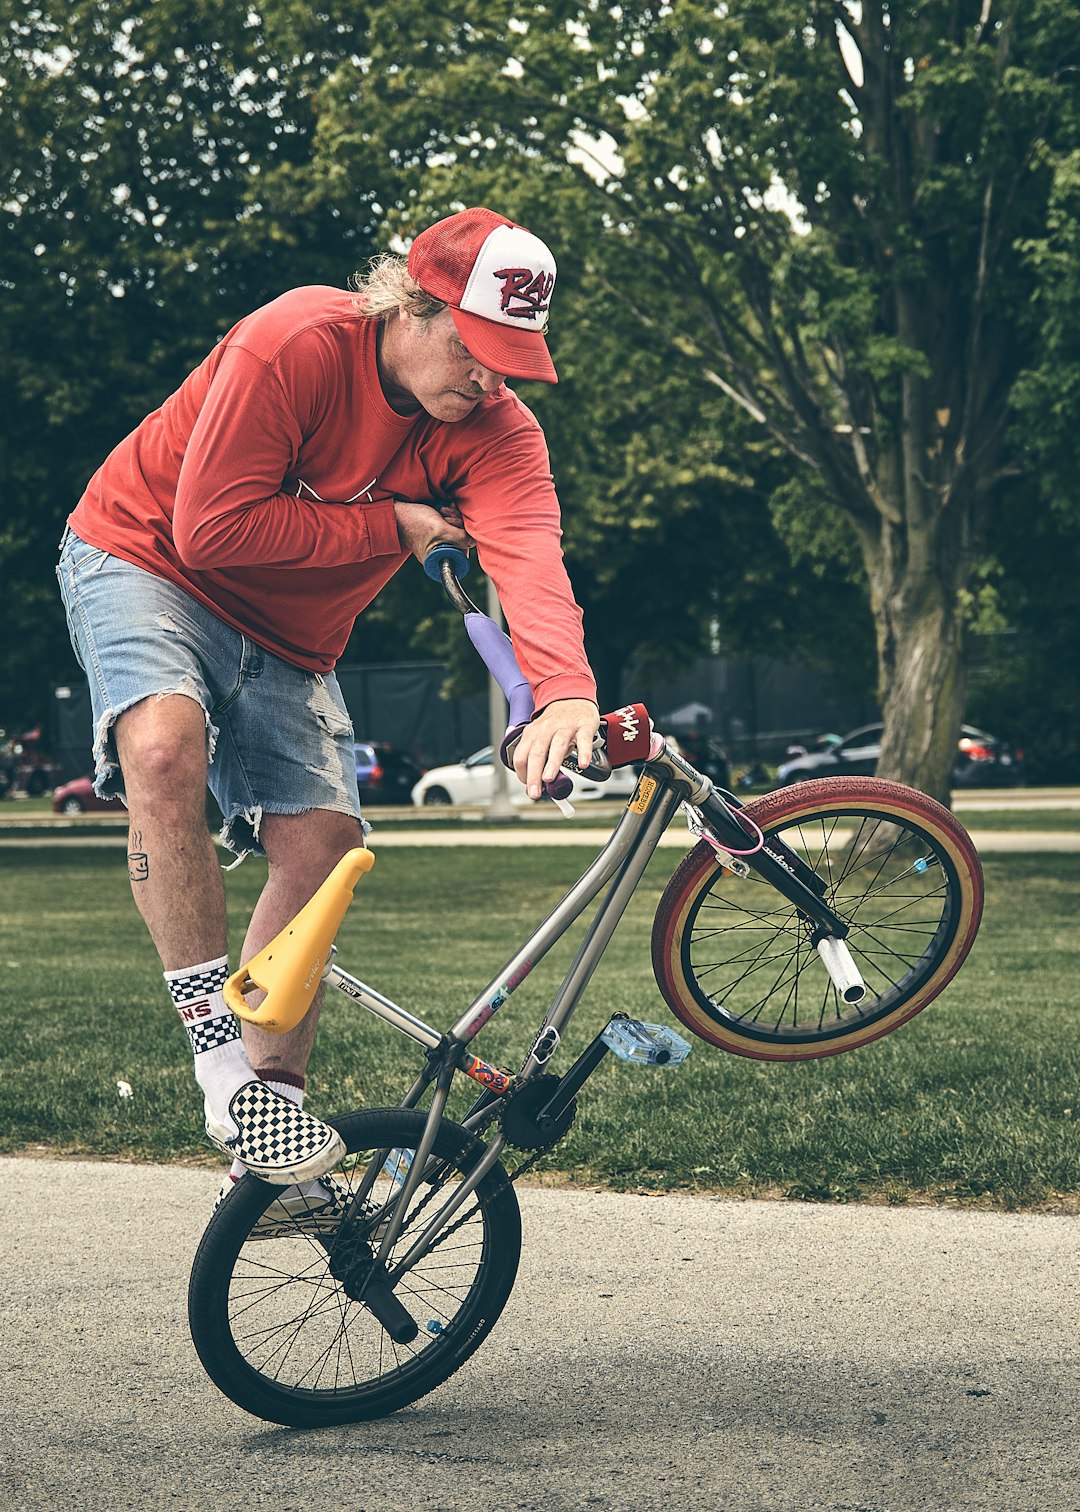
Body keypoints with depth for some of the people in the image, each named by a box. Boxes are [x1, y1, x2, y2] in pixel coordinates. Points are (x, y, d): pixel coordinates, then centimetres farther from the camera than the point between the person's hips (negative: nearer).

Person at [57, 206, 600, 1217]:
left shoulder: (495, 433, -16)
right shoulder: (295, 344, -28)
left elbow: (529, 555, -37)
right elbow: (211, 528, -30)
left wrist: (564, 693, -56)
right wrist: (391, 529, -24)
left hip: (286, 639, 5)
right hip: (143, 560, -5)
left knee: (321, 845, -9)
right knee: (166, 746, -33)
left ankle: (272, 1126, 1)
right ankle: (217, 1050, -25)